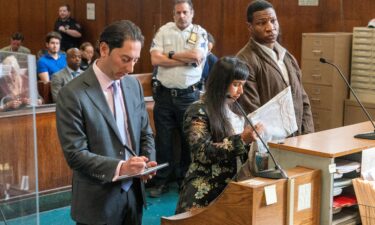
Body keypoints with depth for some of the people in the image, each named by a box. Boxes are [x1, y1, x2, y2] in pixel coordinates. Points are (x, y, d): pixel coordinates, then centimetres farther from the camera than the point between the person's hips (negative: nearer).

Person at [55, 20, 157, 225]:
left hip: (133, 192, 5)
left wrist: (147, 164, -6)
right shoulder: (72, 94, -15)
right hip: (98, 201, -5)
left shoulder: (134, 84, 4)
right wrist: (118, 167, -27)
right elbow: (75, 154, -17)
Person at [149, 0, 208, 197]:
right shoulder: (163, 31, 3)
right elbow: (155, 59, -8)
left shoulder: (200, 33, 2)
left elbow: (197, 56, -15)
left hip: (189, 94, 0)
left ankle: (185, 179, 25)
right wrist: (186, 59, -10)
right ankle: (161, 181, 17)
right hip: (164, 93, 1)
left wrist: (171, 54, -5)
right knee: (163, 139, 6)